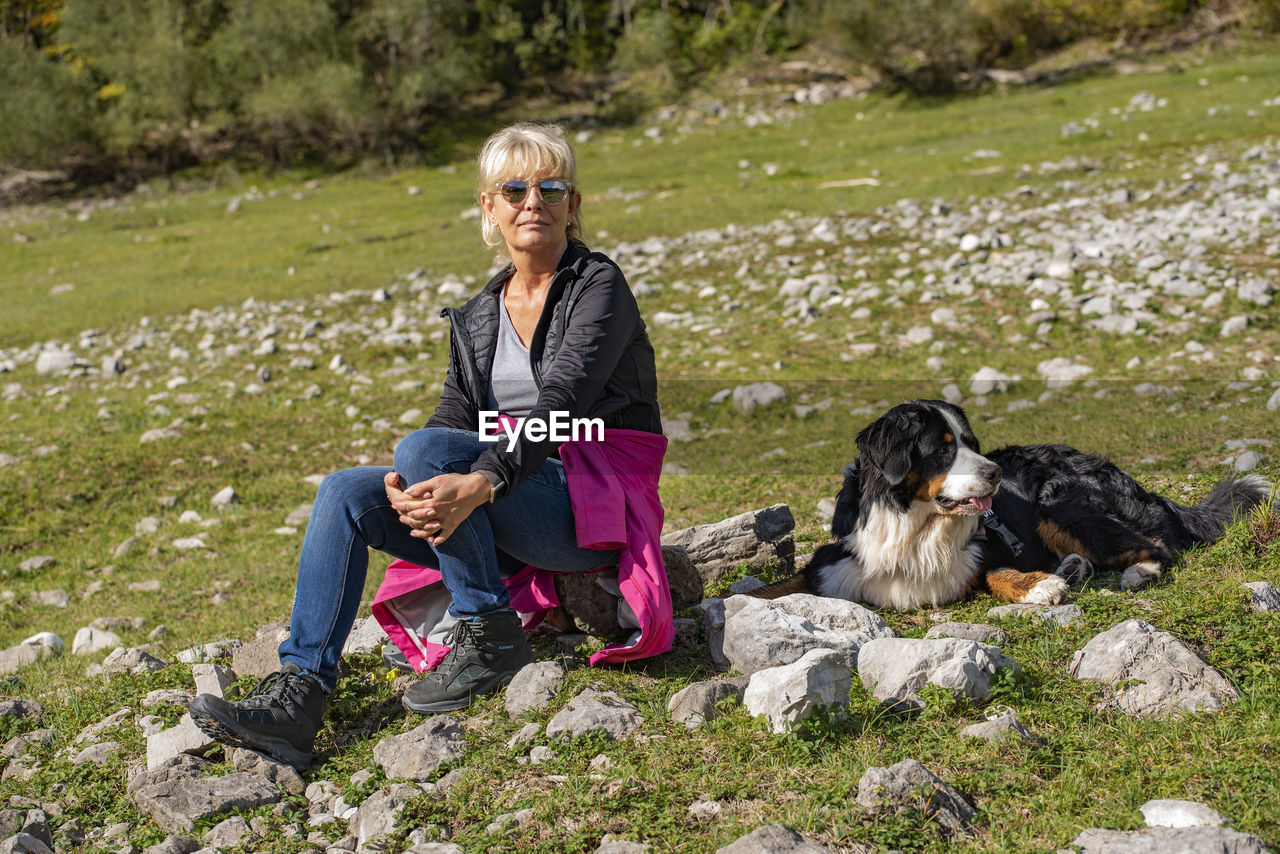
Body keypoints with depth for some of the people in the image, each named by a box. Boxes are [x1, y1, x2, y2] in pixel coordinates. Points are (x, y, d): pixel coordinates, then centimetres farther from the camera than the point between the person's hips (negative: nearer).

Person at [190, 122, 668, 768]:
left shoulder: (598, 287, -5)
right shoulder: (479, 316, 15)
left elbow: (559, 403, -20)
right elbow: (456, 417, 4)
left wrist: (478, 484, -35)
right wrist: (408, 487, -19)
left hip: (591, 508, -7)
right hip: (508, 523, 7)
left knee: (425, 449, -29)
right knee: (346, 492, -13)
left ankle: (492, 639, -17)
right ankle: (299, 693, -20)